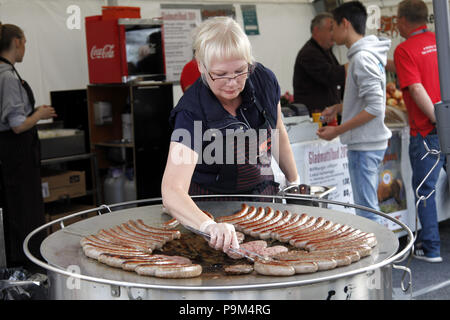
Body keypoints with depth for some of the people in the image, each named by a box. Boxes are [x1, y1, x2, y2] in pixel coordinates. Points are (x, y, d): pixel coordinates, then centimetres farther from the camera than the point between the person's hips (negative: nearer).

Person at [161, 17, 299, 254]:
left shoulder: (264, 81, -11)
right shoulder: (191, 113, -24)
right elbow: (172, 192, -35)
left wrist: (294, 182, 19)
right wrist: (209, 226, -52)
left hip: (264, 196, 4)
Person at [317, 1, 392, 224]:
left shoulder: (362, 58, -18)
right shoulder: (364, 54, 13)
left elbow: (375, 107, -23)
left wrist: (338, 130, -18)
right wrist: (338, 108, 14)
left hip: (365, 146, -10)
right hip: (367, 142, 10)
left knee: (367, 210, -5)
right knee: (368, 208, 18)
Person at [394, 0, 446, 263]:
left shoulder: (405, 50, -8)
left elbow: (417, 90, -17)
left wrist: (438, 121, -14)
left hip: (426, 131, -5)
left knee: (425, 189, 5)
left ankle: (430, 249, 10)